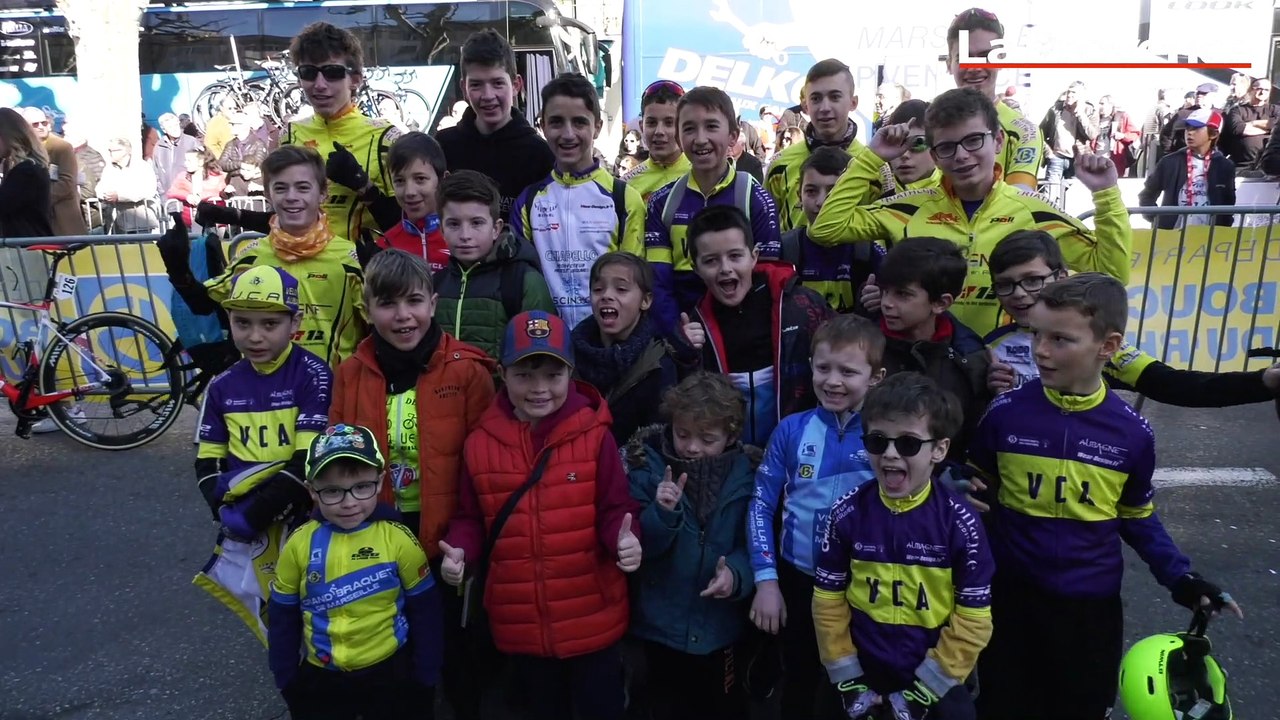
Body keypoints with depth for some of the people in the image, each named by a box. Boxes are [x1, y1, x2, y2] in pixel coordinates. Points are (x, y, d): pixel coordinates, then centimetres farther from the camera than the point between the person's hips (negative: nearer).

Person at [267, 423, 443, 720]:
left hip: (392, 675, -1)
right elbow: (282, 617, 1)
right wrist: (286, 678, 4)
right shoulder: (299, 544, -11)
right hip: (318, 679, 2)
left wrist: (425, 677, -1)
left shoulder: (398, 540, -16)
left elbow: (425, 612, -6)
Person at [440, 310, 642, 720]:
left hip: (591, 623, -2)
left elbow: (615, 510, -6)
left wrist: (624, 540, -27)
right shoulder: (480, 443, -3)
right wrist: (460, 552, -13)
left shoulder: (594, 435, -10)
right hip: (520, 626, 3)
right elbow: (470, 518, 6)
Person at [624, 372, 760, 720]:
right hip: (663, 623, 0)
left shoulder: (747, 471, -9)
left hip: (721, 625, 1)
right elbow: (637, 544, -14)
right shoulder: (649, 466, -11)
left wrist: (736, 572, -28)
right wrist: (663, 512, -32)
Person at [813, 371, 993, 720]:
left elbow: (972, 619, -10)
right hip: (863, 675, 1)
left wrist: (926, 688, -10)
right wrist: (846, 678, -4)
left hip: (936, 682, -1)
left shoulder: (960, 522, -15)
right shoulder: (847, 514, -11)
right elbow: (828, 601, -3)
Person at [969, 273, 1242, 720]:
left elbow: (1137, 517, 5)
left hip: (1091, 603, 1)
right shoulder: (1004, 413, -11)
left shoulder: (1132, 432, -9)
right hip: (1010, 594, 0)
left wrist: (1179, 577, -5)